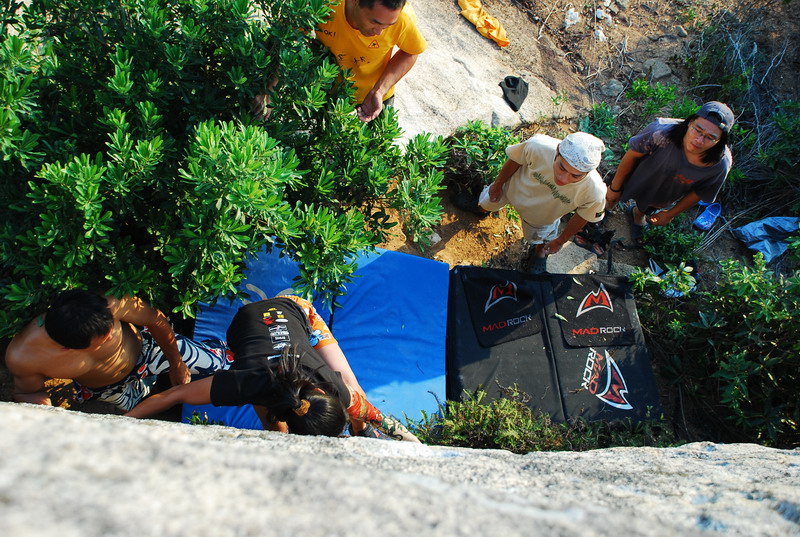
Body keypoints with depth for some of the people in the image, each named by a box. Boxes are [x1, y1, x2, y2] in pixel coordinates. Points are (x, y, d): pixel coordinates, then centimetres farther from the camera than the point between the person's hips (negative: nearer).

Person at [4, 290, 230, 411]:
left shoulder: (111, 304, -45)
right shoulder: (22, 357, -39)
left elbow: (156, 321, -23)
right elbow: (26, 393, -14)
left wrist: (176, 364, -7)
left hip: (143, 348, -2)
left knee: (218, 361, 9)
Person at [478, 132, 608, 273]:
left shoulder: (594, 193, -43)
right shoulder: (539, 147, -46)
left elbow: (582, 217, -19)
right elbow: (515, 160, -21)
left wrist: (560, 241, -2)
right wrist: (498, 184, -3)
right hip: (514, 187, 0)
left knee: (539, 238, 30)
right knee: (486, 204, 30)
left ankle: (539, 252, 68)